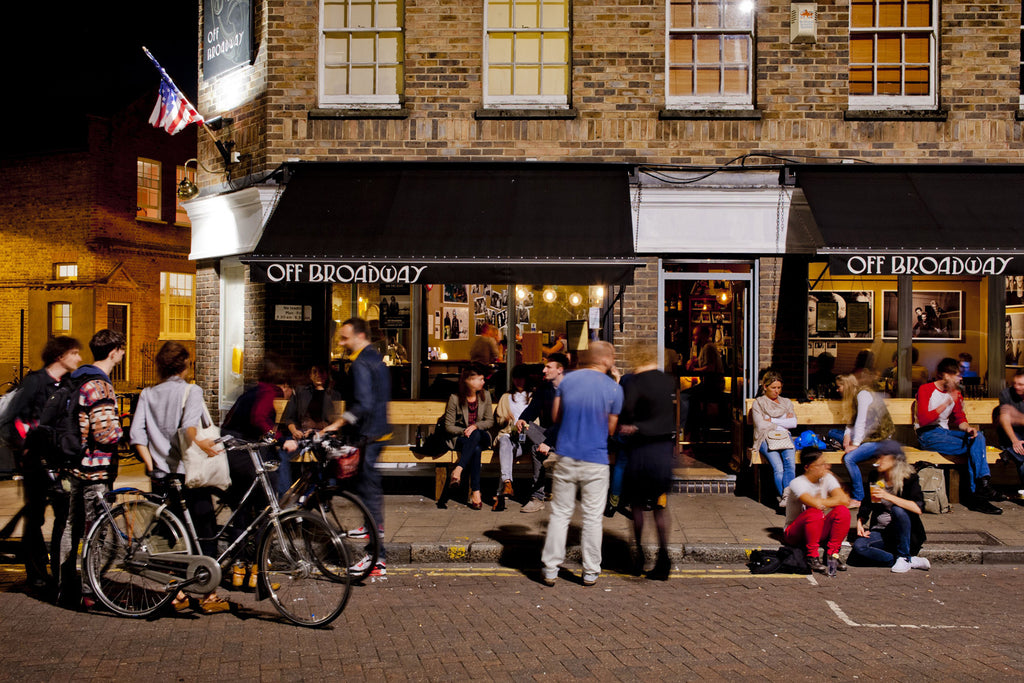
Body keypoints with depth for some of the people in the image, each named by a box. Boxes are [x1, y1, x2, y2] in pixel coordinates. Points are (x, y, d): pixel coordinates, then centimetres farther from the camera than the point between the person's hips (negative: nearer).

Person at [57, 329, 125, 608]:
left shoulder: (77, 379, 11)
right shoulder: (100, 386, -20)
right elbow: (105, 434, -25)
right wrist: (121, 428, -7)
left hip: (74, 468, 10)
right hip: (95, 470, -10)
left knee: (71, 528, 17)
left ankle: (65, 589, 27)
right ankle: (87, 592, 6)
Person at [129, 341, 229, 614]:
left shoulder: (147, 394, 8)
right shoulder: (191, 391, -6)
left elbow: (136, 434, 1)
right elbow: (189, 425, -24)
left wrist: (151, 466, 2)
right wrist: (200, 443, -29)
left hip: (161, 476, 5)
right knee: (205, 534, 4)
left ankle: (176, 593, 17)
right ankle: (209, 596, 6)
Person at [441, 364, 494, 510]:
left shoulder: (485, 396, 5)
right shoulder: (455, 398, -5)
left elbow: (490, 421, 6)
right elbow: (448, 425, -3)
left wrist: (476, 426, -13)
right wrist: (464, 431, -19)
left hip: (481, 436, 3)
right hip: (459, 438, -2)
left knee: (476, 435, -37)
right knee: (476, 449, -38)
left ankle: (458, 470, -44)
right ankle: (475, 492, -42)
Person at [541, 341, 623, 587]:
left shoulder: (567, 380, 2)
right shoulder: (614, 388, -5)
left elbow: (556, 417, 7)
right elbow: (611, 429, 0)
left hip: (565, 458, 2)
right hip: (595, 461, -2)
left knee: (560, 514, 10)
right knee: (592, 517, 8)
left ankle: (550, 570, 13)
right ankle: (590, 573, 17)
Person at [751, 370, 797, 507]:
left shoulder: (787, 402, 25)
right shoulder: (758, 402, 13)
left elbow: (793, 423, 11)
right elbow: (760, 425, 0)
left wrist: (772, 420, 3)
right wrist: (782, 423, 6)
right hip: (766, 439, -3)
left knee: (790, 464, -29)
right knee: (778, 468, -30)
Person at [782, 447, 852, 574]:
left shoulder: (827, 478, -3)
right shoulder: (797, 483, -20)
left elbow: (844, 500, -17)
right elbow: (816, 504, -36)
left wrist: (821, 502, -18)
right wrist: (835, 500, -17)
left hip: (819, 531, 5)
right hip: (795, 534, -5)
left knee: (843, 511, -21)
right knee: (814, 513, -36)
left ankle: (832, 554, -9)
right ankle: (812, 557, -20)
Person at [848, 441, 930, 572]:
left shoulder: (909, 479, -8)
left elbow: (918, 508, -24)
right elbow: (866, 505, 16)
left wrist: (888, 496, -29)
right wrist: (860, 523, -2)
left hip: (905, 534, -4)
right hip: (880, 531, 4)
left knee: (897, 510, -34)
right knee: (859, 546, -26)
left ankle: (904, 557, -19)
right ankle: (912, 561, -19)